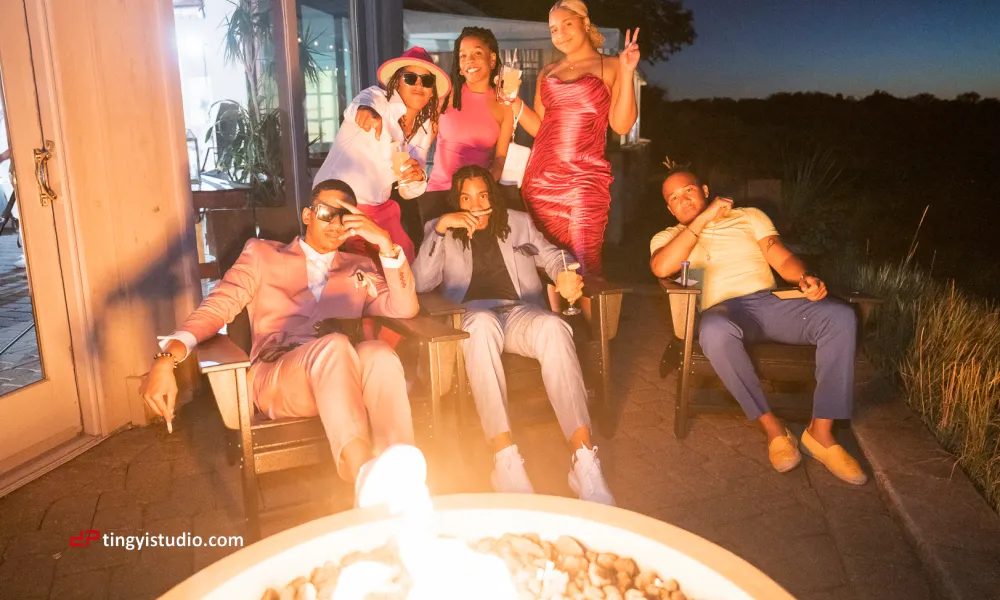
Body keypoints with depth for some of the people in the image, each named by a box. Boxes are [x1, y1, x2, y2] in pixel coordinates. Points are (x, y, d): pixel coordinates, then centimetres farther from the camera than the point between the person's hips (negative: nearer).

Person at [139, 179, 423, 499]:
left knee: (379, 353, -34)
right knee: (334, 345, -37)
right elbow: (217, 307, 5)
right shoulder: (263, 254, 19)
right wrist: (167, 357, -14)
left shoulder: (359, 268, 24)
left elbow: (405, 309, 8)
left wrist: (385, 244, -3)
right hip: (273, 378, -2)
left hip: (344, 378, 2)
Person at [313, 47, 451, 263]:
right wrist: (364, 110, -59)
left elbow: (408, 192, 6)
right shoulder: (378, 97, -10)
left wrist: (418, 177, -17)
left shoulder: (425, 129, 6)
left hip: (380, 210, 6)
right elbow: (363, 101, -36)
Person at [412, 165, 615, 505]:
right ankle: (505, 459, -45)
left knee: (553, 326, -36)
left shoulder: (518, 222, 25)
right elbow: (421, 283, 4)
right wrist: (441, 226, -6)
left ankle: (584, 459, -43)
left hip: (521, 311, 2)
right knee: (483, 323, -40)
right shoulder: (440, 230, 19)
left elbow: (553, 257, 18)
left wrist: (569, 276, -7)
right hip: (472, 315, -1)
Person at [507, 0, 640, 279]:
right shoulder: (548, 72, 18)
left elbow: (622, 125, -4)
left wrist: (627, 73, -11)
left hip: (586, 179, -4)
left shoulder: (611, 67, 6)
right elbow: (538, 127, 17)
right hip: (541, 178, 4)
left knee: (586, 263, -13)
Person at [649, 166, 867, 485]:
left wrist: (805, 278, -11)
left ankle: (820, 431, -19)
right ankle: (772, 427, -25)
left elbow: (783, 259, 13)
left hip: (771, 302, 3)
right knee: (715, 331, -41)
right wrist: (703, 218, -5)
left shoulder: (749, 217, 25)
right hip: (724, 310, -3)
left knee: (840, 316, -24)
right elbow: (661, 268, -7)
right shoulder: (668, 237, 17)